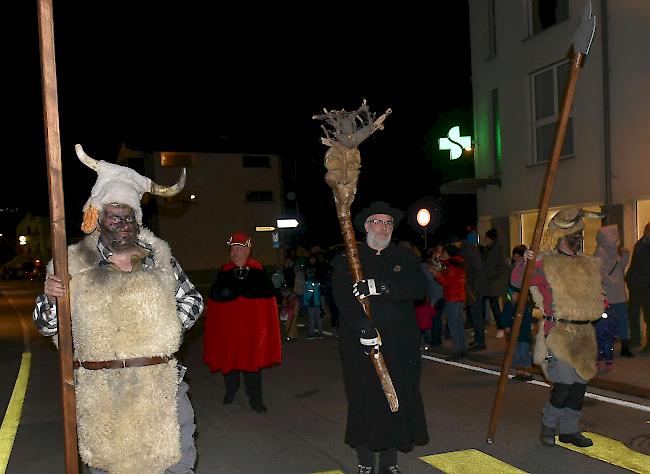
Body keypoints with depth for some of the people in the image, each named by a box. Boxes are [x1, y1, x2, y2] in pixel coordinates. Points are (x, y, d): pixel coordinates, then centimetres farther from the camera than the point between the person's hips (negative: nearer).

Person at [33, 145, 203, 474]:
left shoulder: (159, 259, 4)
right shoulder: (76, 266, 1)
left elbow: (192, 299, 15)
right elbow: (47, 325, 5)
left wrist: (174, 327, 0)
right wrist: (50, 298, -14)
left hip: (162, 384, 1)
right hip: (101, 391, 0)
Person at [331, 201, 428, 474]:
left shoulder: (404, 257, 11)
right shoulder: (346, 259, 4)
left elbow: (419, 287, -6)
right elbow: (342, 297, -10)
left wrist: (381, 287, -19)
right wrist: (363, 327, -24)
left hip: (400, 344, 2)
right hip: (360, 345, -2)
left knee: (396, 400, 4)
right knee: (364, 401, 1)